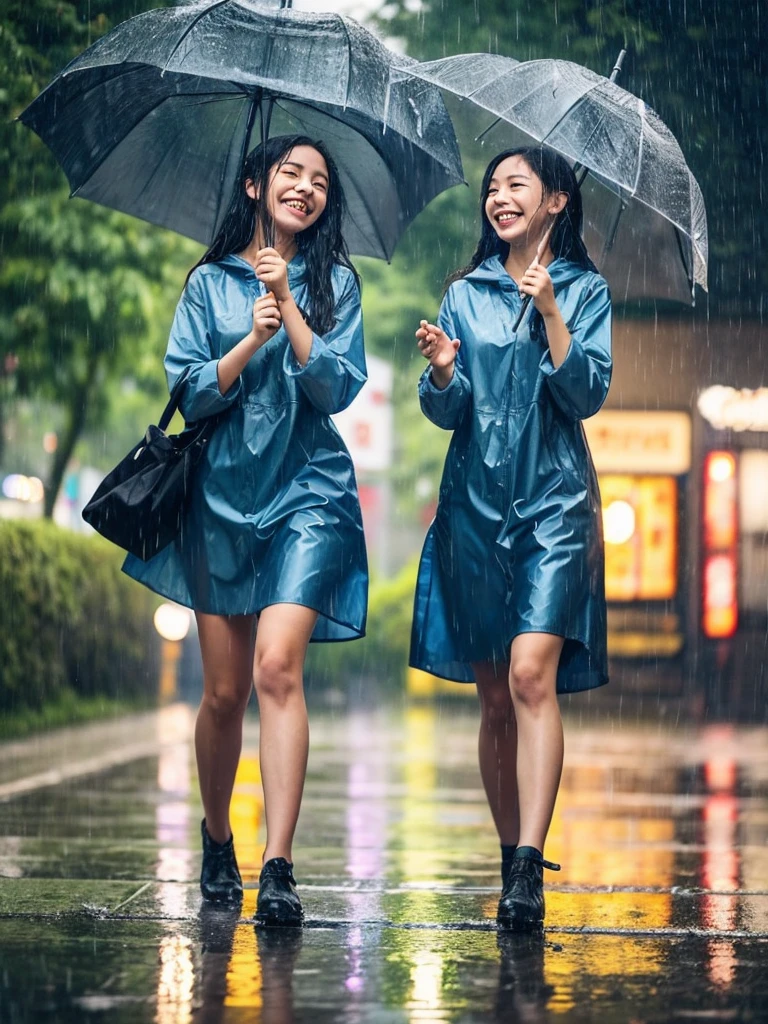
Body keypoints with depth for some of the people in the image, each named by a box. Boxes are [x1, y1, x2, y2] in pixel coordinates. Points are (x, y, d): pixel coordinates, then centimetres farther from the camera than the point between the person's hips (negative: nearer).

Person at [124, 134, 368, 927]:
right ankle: (216, 841, 27)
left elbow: (339, 389, -4)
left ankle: (277, 869, -23)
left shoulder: (335, 283, 7)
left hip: (307, 491, -2)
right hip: (222, 495, 2)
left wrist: (287, 306, -13)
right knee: (225, 691, 4)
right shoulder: (210, 282, 9)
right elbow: (188, 393, 1)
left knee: (277, 664, -19)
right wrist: (250, 343, -14)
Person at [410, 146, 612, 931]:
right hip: (476, 504, 3)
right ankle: (511, 858, 17)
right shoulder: (465, 294, 11)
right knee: (493, 694, 6)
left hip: (553, 502, -3)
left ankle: (529, 869, -24)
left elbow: (588, 395, -6)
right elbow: (444, 413, 8)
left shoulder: (583, 289, 5)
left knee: (532, 673, -18)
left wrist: (549, 314, -16)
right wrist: (442, 371, -13)